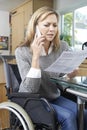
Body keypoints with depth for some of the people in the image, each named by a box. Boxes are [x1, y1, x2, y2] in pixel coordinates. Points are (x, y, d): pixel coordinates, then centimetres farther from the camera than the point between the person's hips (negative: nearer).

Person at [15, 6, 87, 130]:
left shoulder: (63, 47, -6)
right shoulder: (22, 51, -16)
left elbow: (68, 76, 3)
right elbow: (31, 89, -23)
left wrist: (71, 74, -22)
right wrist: (36, 56, -30)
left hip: (54, 98, 4)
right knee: (68, 116, -24)